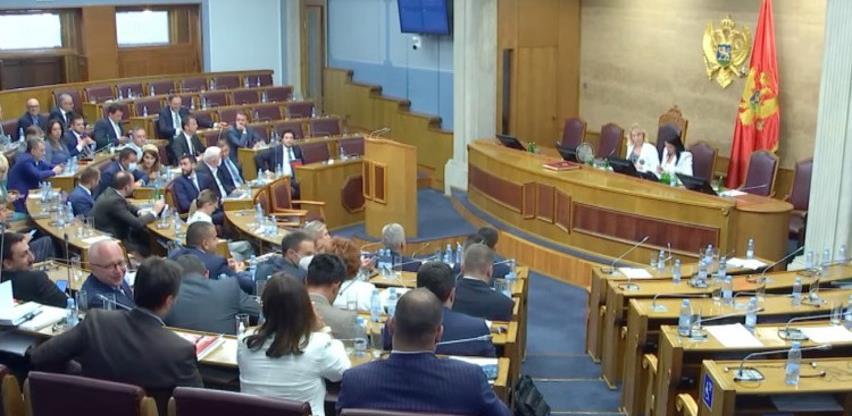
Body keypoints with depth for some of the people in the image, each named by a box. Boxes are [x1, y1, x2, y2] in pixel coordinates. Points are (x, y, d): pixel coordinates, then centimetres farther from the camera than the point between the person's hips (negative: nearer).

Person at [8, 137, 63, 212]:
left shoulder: (36, 159, 8)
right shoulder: (25, 161, -19)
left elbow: (48, 166, 18)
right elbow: (38, 175, -29)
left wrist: (58, 167, -4)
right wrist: (53, 172, -15)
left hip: (30, 193, 9)